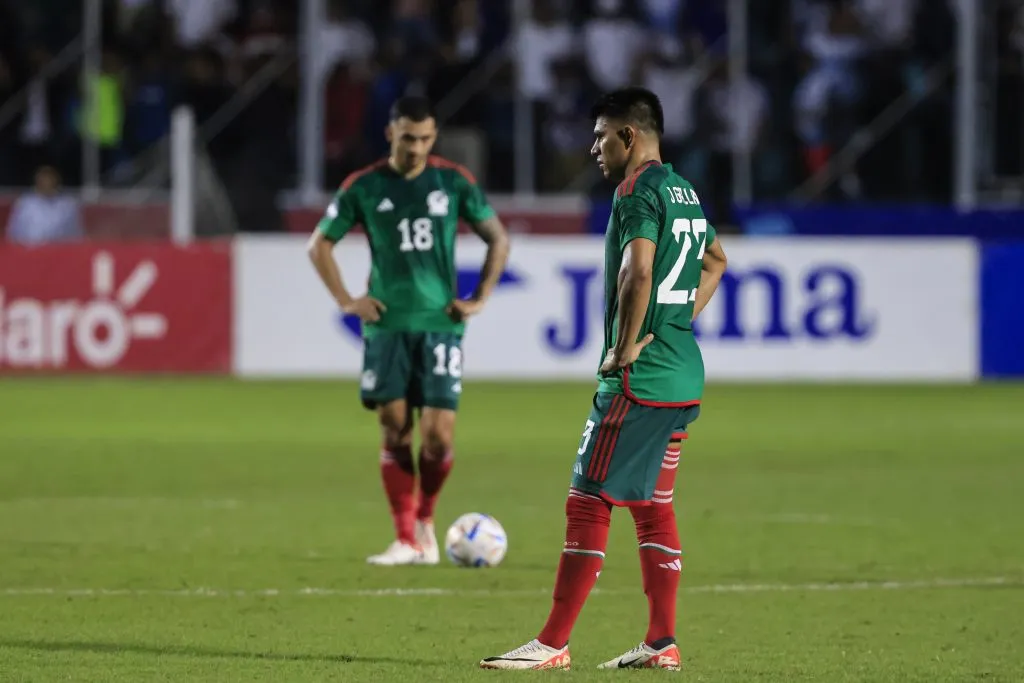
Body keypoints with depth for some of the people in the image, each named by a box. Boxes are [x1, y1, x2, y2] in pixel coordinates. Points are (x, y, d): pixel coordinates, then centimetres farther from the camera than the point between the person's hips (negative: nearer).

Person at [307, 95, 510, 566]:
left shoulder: (454, 182, 2)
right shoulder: (364, 187, 1)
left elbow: (498, 238, 12)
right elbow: (320, 244, 10)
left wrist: (480, 299, 4)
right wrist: (346, 300, 1)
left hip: (441, 323, 0)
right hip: (387, 325, 0)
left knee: (438, 435, -8)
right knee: (395, 431, -1)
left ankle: (425, 520, 18)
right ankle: (407, 540, 6)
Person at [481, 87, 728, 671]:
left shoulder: (638, 191, -13)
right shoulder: (686, 192, 16)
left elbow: (637, 274, -28)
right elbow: (716, 261, 33)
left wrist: (626, 347, -18)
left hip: (638, 379, -9)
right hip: (684, 376, 9)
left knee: (589, 503, -6)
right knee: (653, 507, 13)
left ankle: (553, 644, -5)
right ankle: (662, 643, 12)